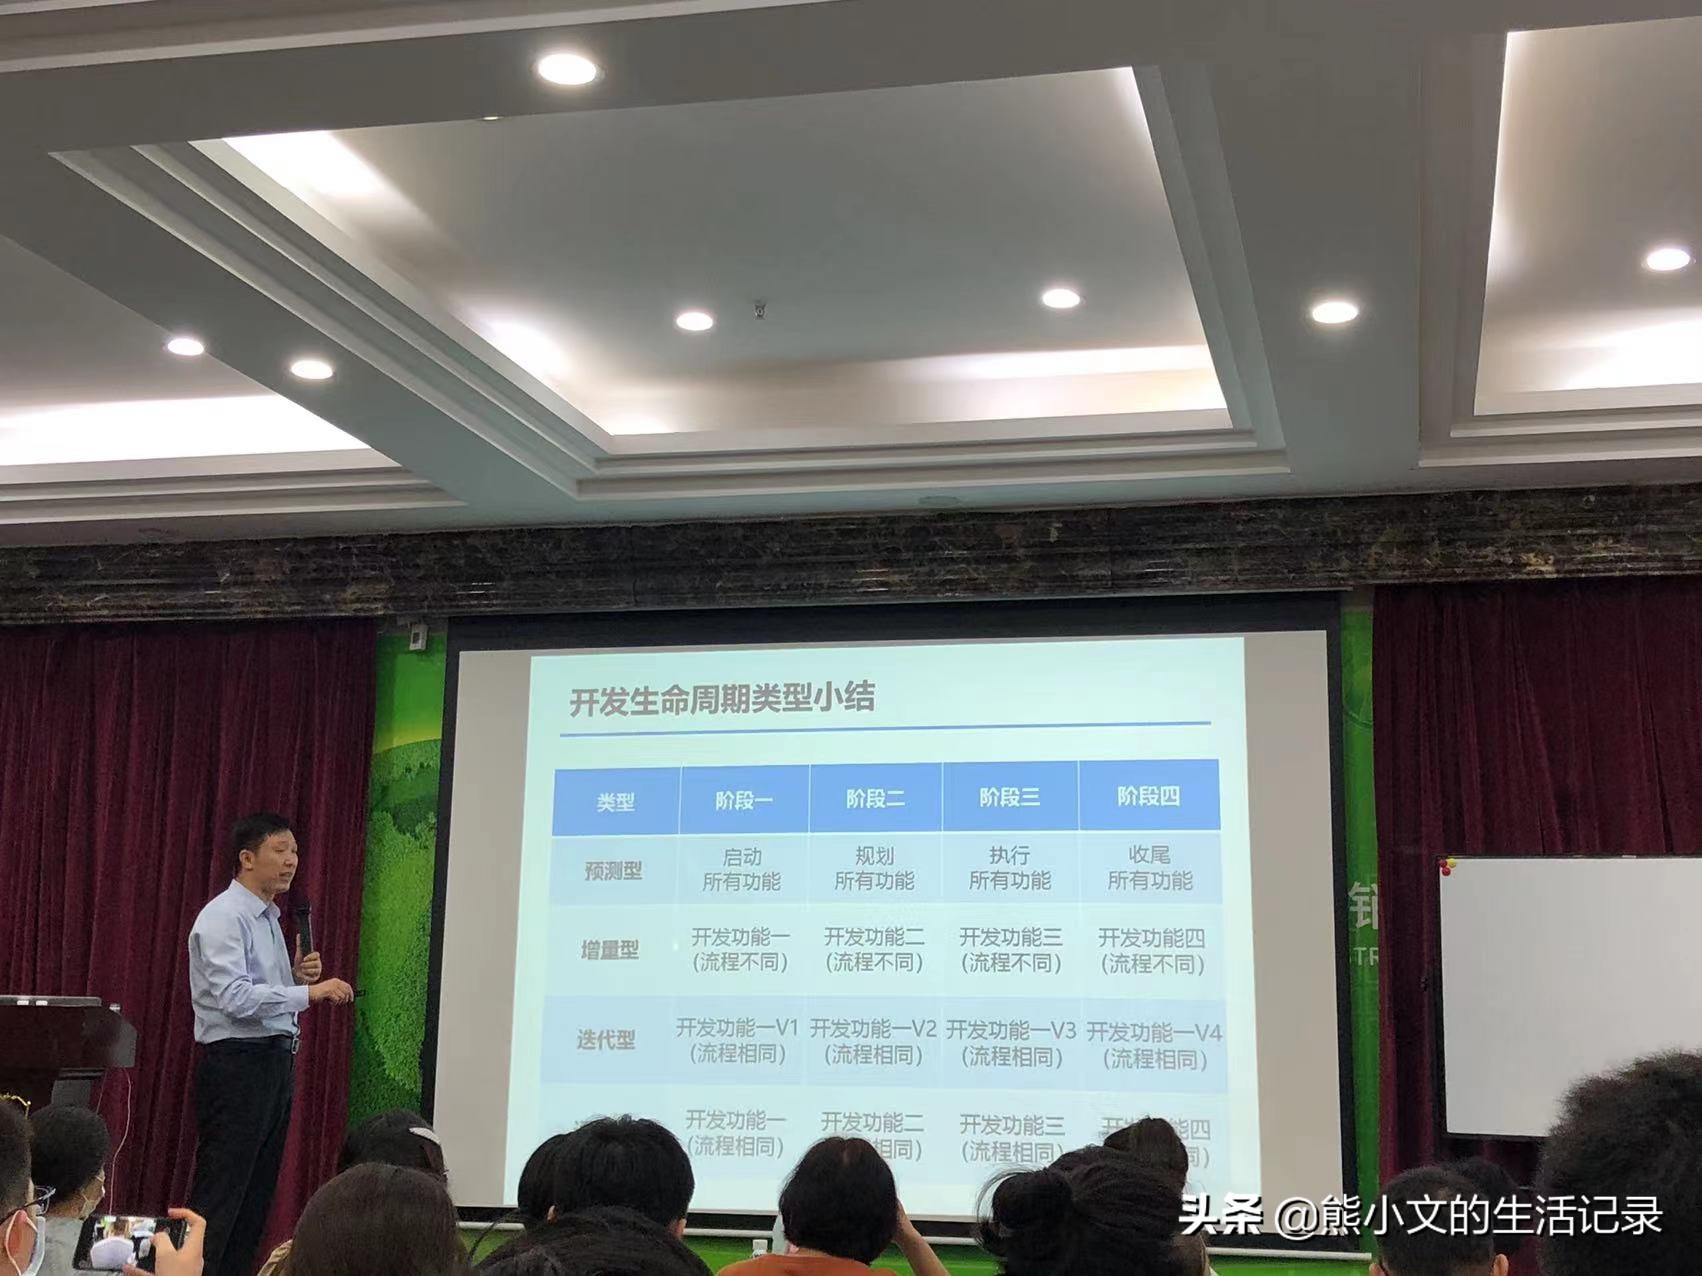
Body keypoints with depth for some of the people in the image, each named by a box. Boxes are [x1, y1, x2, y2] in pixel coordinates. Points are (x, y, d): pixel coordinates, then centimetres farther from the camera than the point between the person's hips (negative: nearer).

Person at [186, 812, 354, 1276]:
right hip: (237, 1065, -9)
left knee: (257, 1194, 12)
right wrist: (310, 992, -26)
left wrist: (298, 976, 4)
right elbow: (236, 998, -24)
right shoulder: (224, 917, -12)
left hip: (275, 1063, 10)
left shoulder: (269, 919, 16)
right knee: (219, 1197, -8)